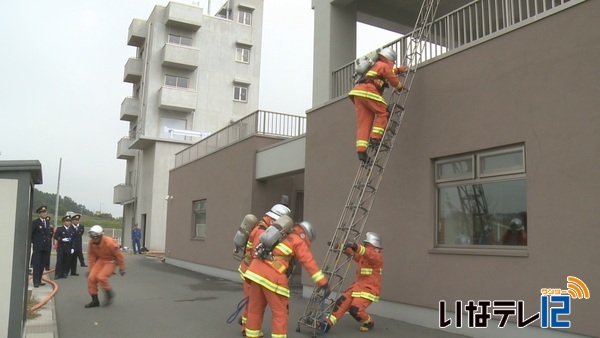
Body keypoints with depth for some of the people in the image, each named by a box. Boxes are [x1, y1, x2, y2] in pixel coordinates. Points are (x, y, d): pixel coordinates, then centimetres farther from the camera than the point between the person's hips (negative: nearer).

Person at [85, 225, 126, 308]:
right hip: (100, 260, 6)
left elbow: (119, 255, -16)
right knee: (91, 278, -7)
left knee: (101, 277, -24)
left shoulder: (109, 243, -28)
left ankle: (109, 294, 3)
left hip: (110, 261, -6)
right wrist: (91, 269, 5)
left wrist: (122, 268, -7)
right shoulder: (91, 242, -12)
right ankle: (95, 301, 9)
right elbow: (91, 256, 4)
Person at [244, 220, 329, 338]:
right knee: (280, 312, 4)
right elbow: (309, 263, -2)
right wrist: (323, 283, -2)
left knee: (255, 308, 18)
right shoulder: (299, 241, 6)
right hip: (272, 275, -7)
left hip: (256, 268, 7)